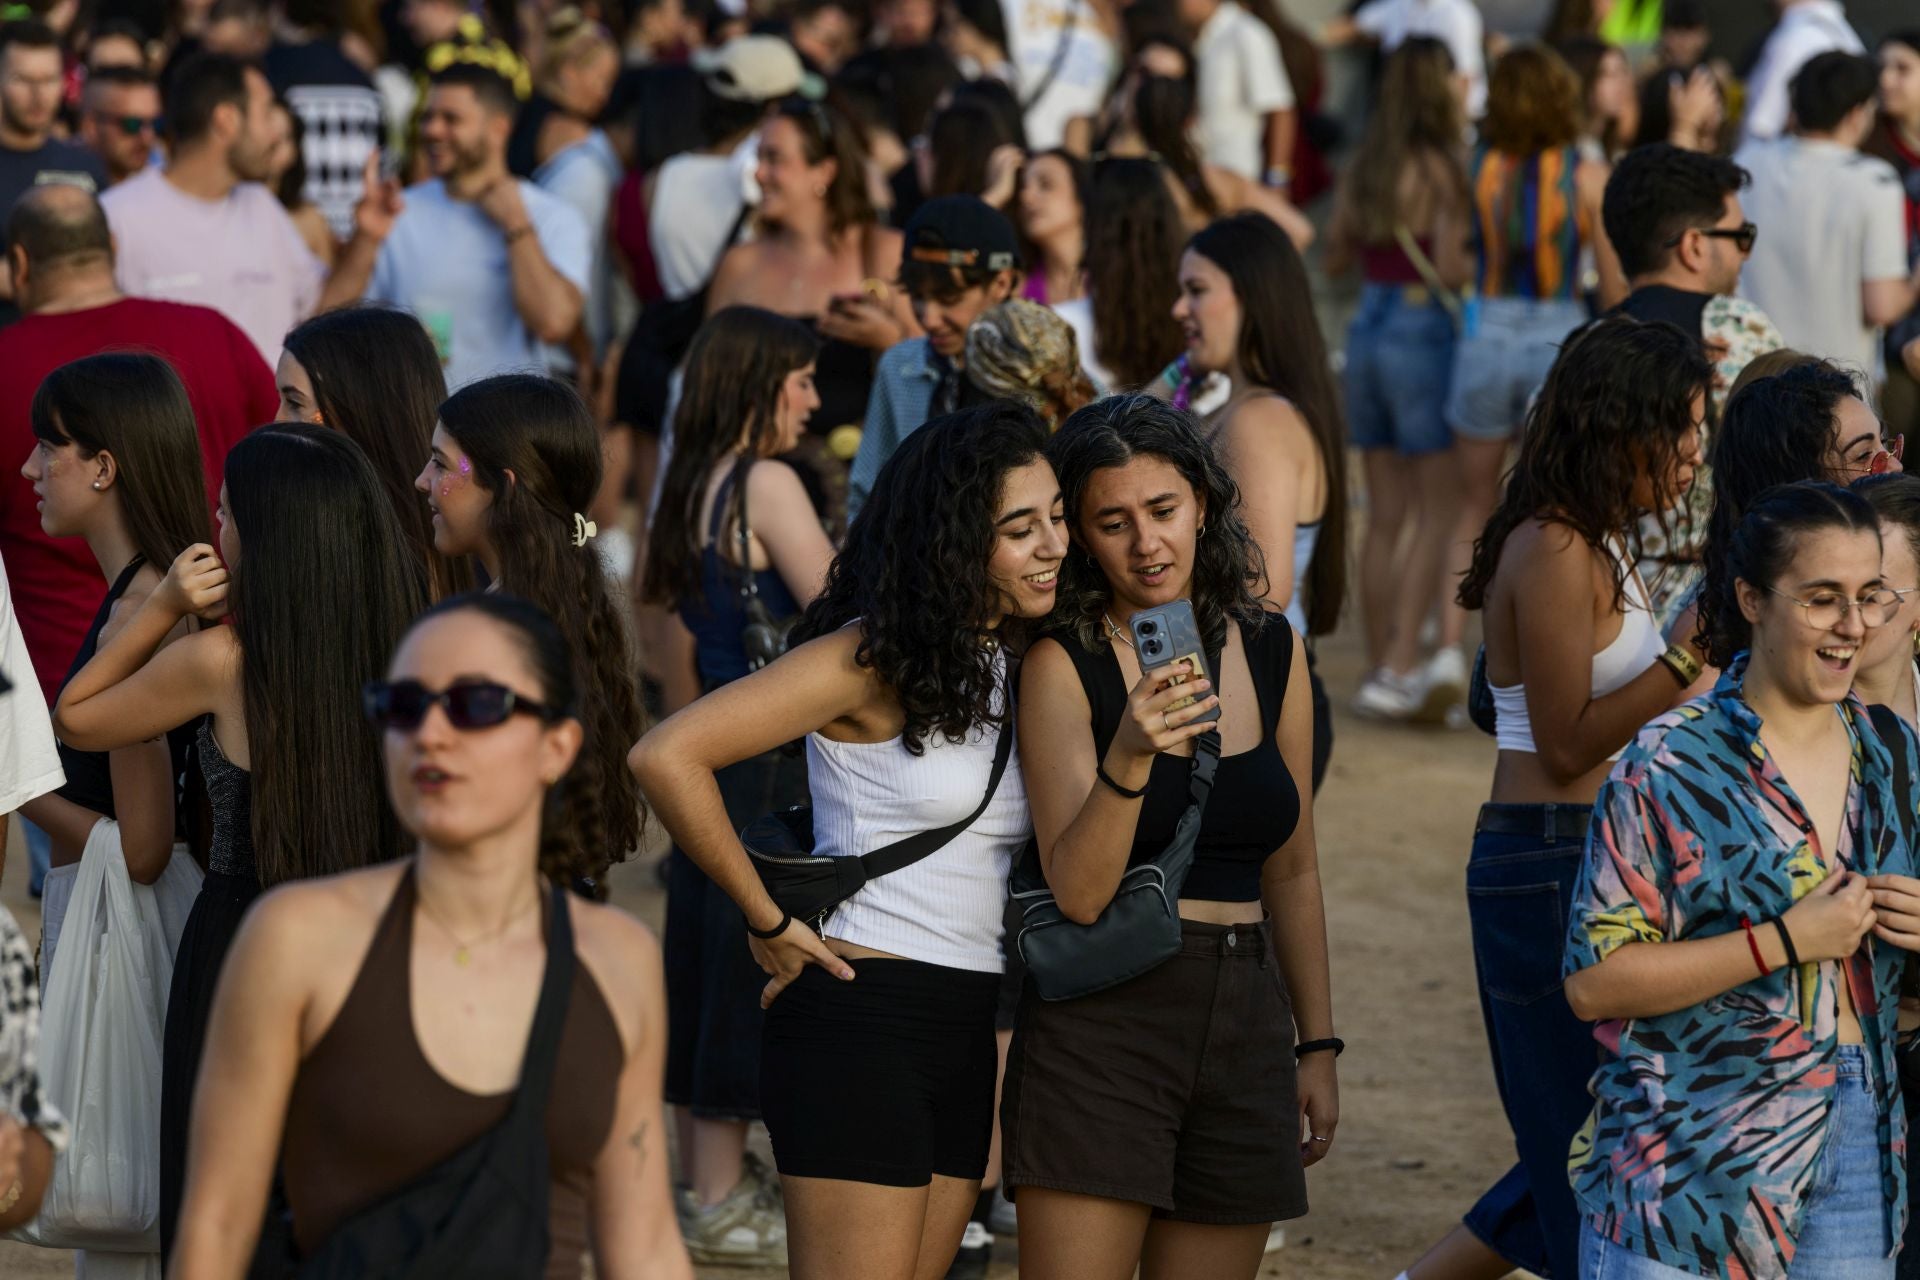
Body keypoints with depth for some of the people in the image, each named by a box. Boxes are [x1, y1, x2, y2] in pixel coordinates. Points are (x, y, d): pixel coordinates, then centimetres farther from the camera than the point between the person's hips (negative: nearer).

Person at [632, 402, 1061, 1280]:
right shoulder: (875, 658, -12)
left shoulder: (1018, 664, 10)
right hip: (859, 1018, -8)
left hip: (966, 1037, 8)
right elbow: (666, 757, -20)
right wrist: (767, 922, -13)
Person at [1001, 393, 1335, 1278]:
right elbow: (1078, 894, -14)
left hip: (1245, 1026, 5)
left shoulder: (1270, 650, 9)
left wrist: (1318, 1045, 16)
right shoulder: (1065, 663, -5)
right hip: (1103, 1016, -5)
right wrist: (1129, 756, -29)